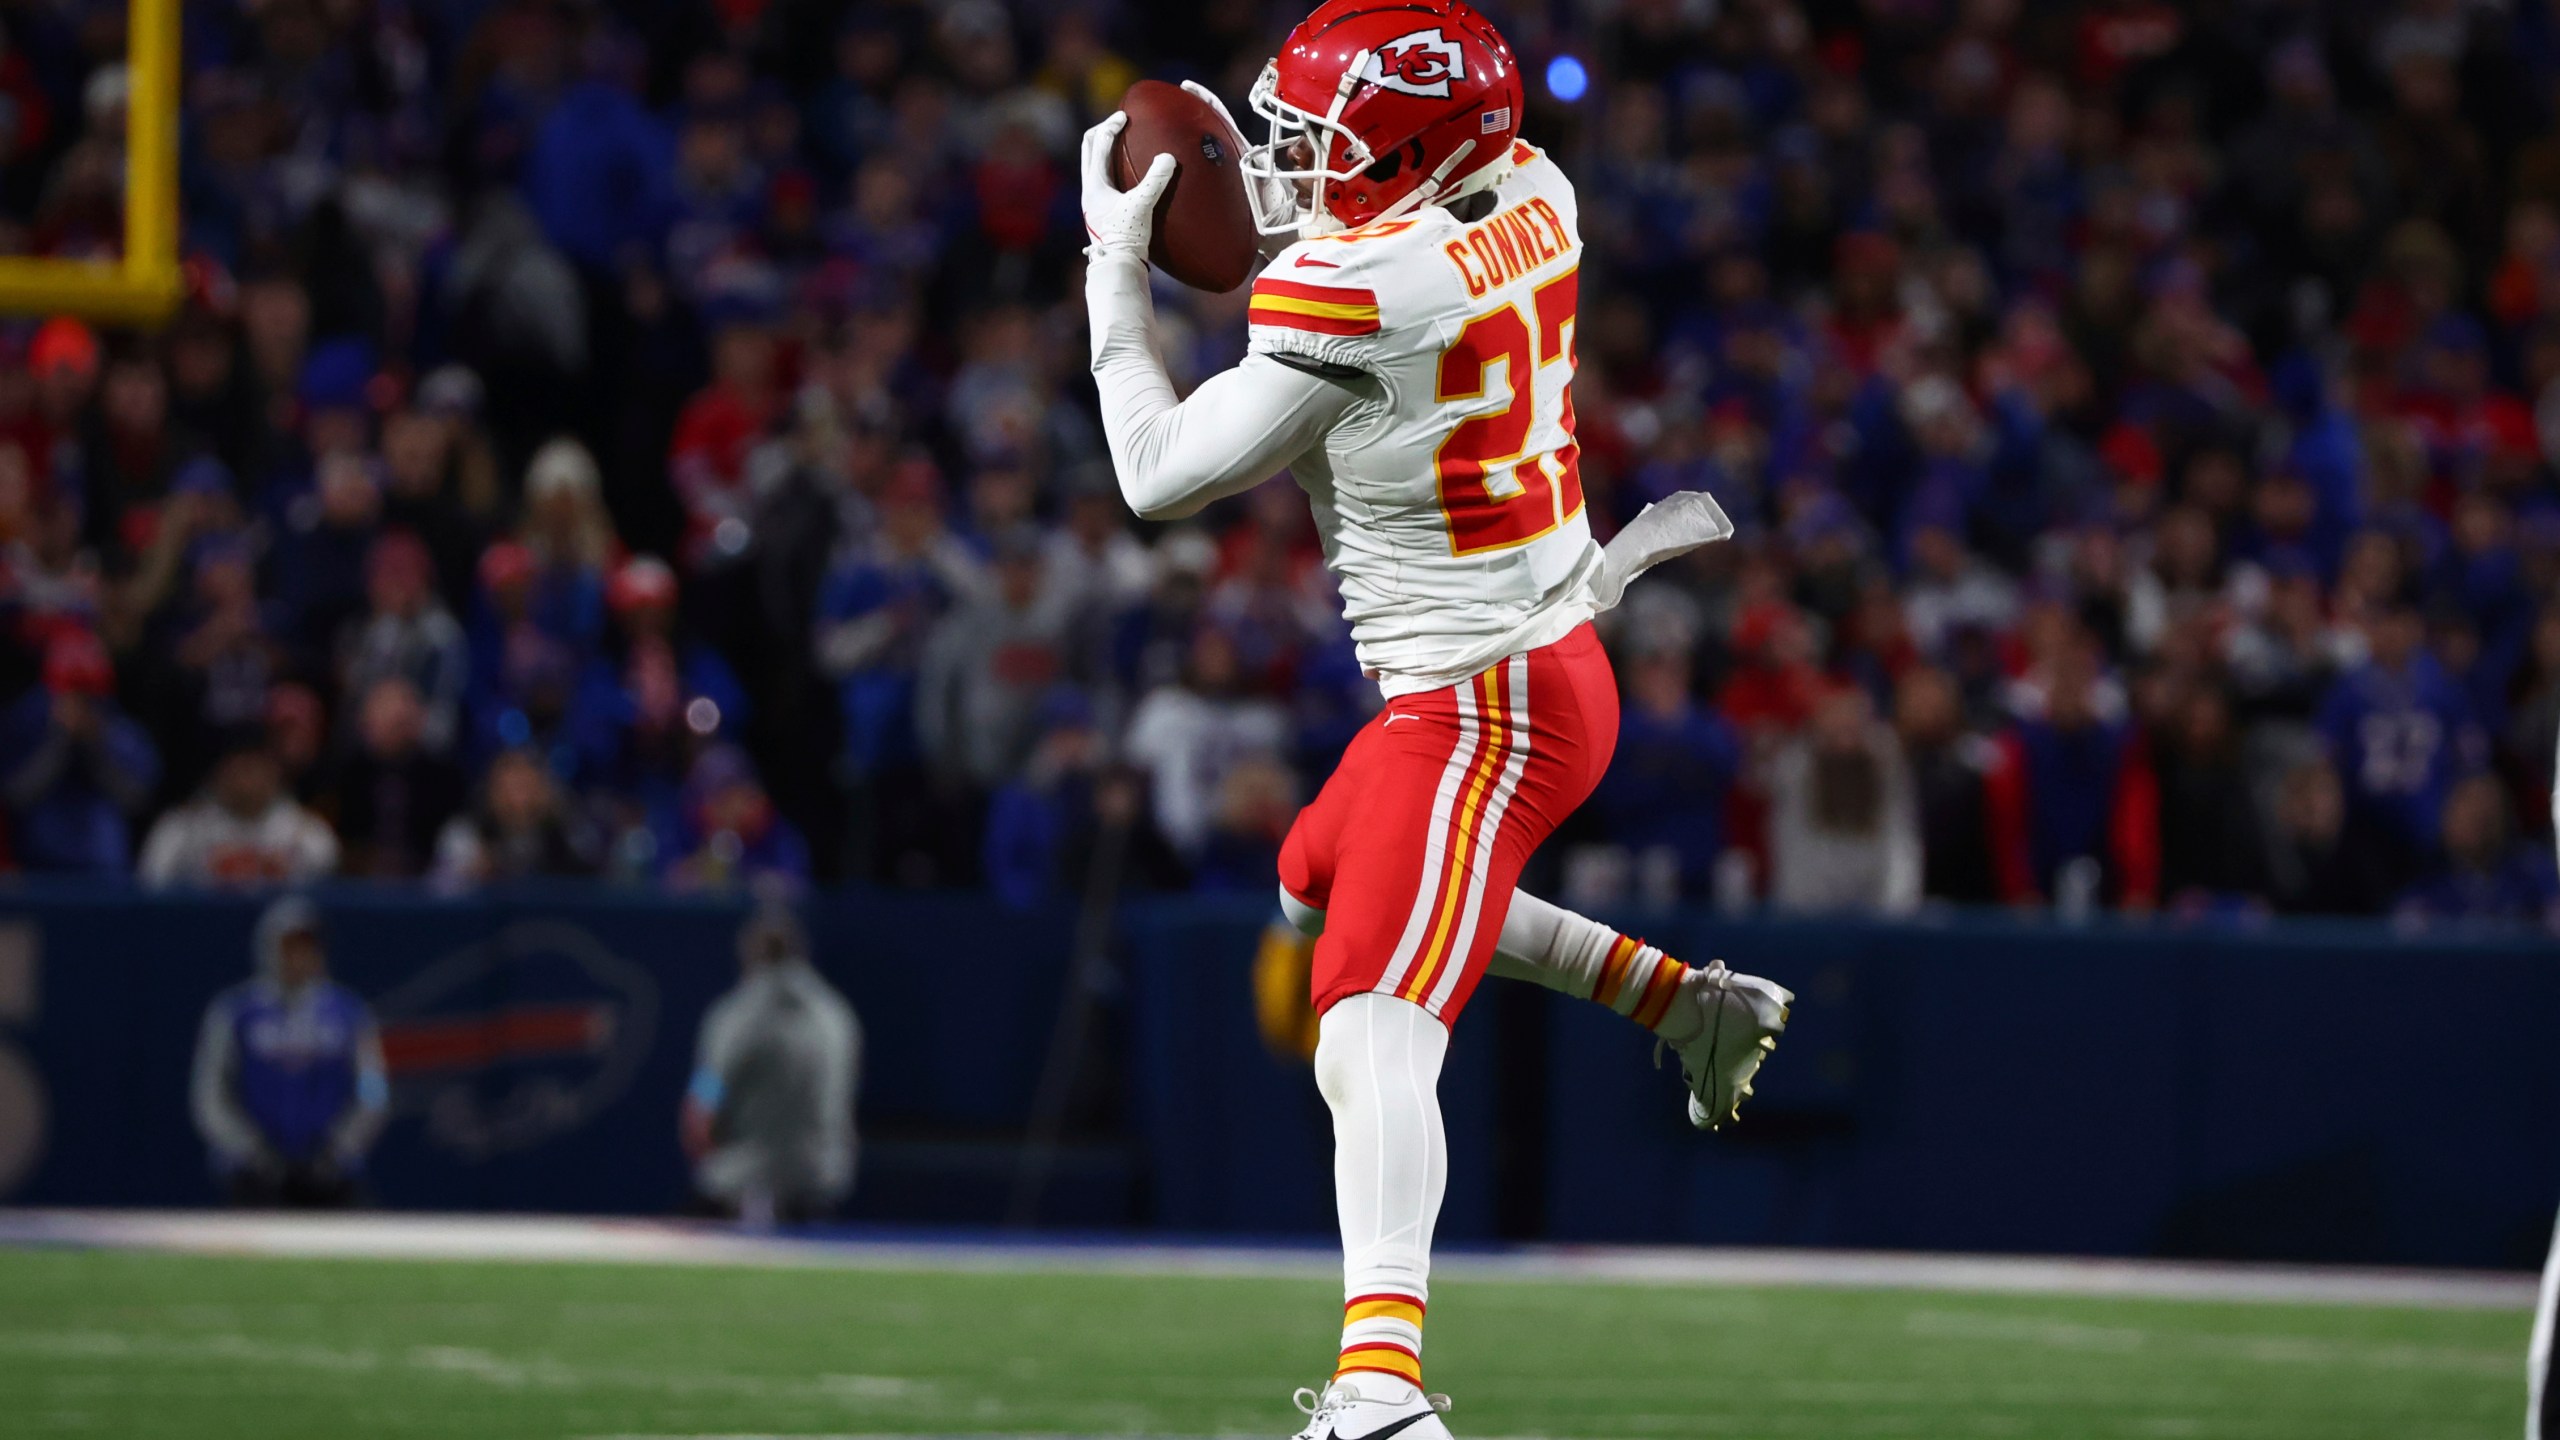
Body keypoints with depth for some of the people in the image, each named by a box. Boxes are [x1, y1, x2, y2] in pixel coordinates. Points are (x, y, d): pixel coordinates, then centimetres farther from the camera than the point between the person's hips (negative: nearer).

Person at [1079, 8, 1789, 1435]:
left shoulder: (1354, 284, -21)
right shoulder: (1531, 200, 1)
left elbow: (1163, 473, -12)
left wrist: (1117, 262, -3)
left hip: (1479, 706, -10)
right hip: (1557, 664, 10)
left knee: (1376, 1036, -24)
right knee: (1325, 879, 34)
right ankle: (1683, 999, 35)